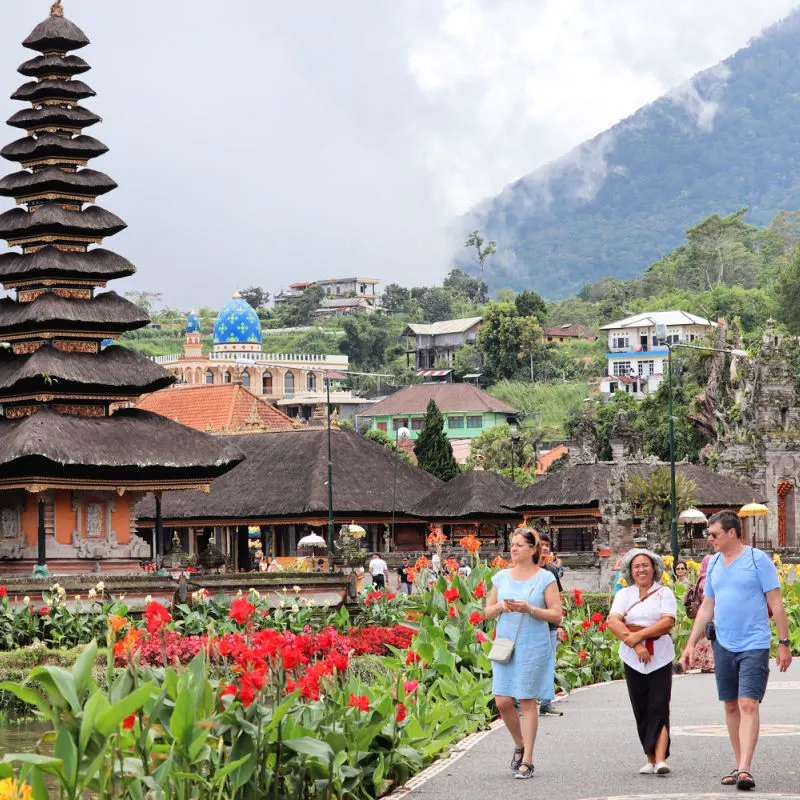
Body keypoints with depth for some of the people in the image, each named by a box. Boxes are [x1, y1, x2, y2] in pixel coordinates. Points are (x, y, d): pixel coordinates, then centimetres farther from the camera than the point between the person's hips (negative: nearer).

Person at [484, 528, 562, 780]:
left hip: (533, 648, -4)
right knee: (502, 701, -1)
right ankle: (519, 745, 24)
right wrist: (500, 606, -7)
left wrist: (529, 609, -18)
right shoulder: (501, 577, 10)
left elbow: (556, 614, -6)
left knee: (527, 701, -2)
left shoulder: (545, 578, -2)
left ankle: (527, 760, 5)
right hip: (505, 645, 4)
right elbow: (487, 612, 15)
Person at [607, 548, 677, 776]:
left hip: (660, 659, -3)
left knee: (659, 708, -11)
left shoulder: (664, 593, 5)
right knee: (641, 710, 5)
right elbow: (613, 621, -3)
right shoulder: (624, 594, 12)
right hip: (633, 660, 3)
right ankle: (650, 759, 13)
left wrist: (639, 635, -17)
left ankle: (660, 759, -19)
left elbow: (667, 622, -9)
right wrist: (635, 644, -16)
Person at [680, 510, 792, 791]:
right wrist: (691, 644, 13)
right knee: (731, 706, 9)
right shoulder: (714, 563, 12)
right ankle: (739, 766, 17)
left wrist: (784, 643, -9)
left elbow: (776, 604, -5)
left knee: (748, 705, -14)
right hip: (723, 645, 6)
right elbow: (706, 608, 17)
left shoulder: (758, 559, -6)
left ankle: (745, 769, -19)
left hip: (754, 645, -6)